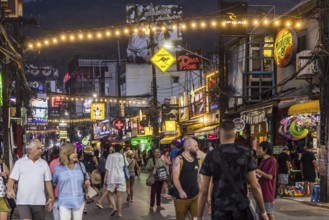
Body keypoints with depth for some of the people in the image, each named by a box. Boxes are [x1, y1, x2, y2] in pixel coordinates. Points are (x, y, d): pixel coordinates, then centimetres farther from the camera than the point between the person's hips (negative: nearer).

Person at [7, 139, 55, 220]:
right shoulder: (20, 162, 1)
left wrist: (51, 197, 4)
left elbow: (48, 181, 9)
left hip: (39, 202, 3)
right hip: (23, 201, -3)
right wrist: (9, 189, -21)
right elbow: (12, 178, -2)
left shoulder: (44, 163, 8)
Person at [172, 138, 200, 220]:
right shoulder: (179, 160, -10)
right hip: (181, 197, -5)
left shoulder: (196, 160, 11)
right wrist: (180, 191, -30)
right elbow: (175, 178, -17)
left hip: (195, 196, 5)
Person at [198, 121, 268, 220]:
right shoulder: (245, 153, -1)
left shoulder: (211, 156, 0)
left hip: (219, 210, 1)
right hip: (241, 208, 0)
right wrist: (263, 211, 7)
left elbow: (203, 190, 0)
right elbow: (255, 186, -2)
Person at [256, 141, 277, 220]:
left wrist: (259, 171, -23)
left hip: (268, 191, -9)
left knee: (270, 213, 0)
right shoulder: (263, 160, 13)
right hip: (261, 190, 9)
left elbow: (270, 177, -18)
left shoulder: (272, 161, -13)